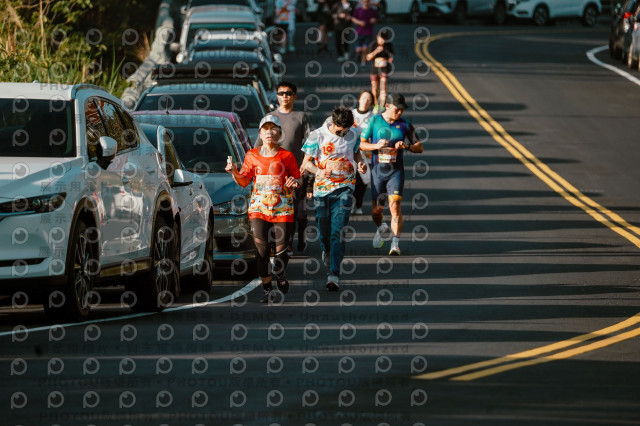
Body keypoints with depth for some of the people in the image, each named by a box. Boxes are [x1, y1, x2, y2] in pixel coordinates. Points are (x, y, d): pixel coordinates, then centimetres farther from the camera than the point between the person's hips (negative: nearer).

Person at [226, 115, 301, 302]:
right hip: (259, 208, 1)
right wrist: (234, 172, -9)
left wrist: (294, 182, -15)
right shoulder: (252, 156, 7)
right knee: (261, 249, -7)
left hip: (282, 209, -1)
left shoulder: (286, 157, 2)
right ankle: (267, 288, 5)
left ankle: (280, 273, 29)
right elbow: (244, 181, 9)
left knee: (281, 250, -5)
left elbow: (297, 178, 8)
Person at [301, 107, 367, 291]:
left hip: (344, 188, 0)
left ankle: (334, 274, -15)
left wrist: (361, 163, -2)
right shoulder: (317, 136, -6)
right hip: (322, 189, 0)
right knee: (323, 230, 10)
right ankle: (326, 250, 48)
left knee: (338, 231, -12)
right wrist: (318, 171, -23)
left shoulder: (353, 135, 1)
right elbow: (306, 162, -2)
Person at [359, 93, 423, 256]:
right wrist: (377, 146, -15)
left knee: (395, 206, -15)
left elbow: (419, 147, 7)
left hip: (396, 171, -1)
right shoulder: (374, 121, 1)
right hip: (377, 170, 1)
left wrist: (406, 146, -13)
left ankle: (395, 245, -14)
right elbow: (361, 144, 4)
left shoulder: (404, 125, 3)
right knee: (376, 210, 5)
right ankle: (381, 228, 40)